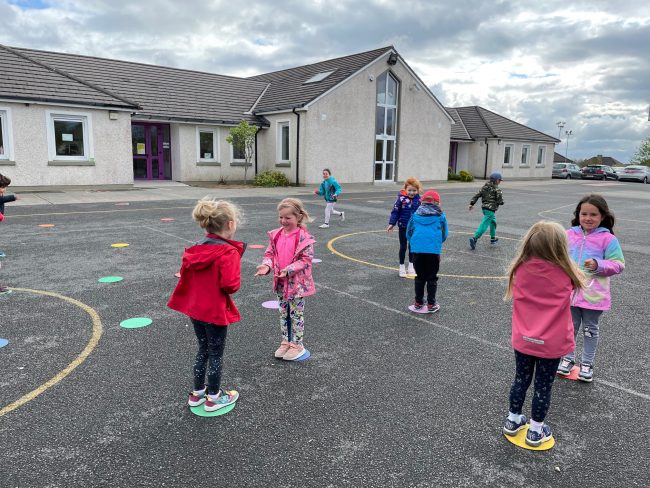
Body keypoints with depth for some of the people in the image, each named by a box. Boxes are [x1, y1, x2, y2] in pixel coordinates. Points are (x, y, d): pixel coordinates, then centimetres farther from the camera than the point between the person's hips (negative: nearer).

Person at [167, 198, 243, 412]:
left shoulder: (196, 249, 1)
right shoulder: (228, 252, -22)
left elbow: (185, 274, 9)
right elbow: (230, 285, -26)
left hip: (195, 308, 7)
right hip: (215, 311, -7)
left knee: (203, 350, 23)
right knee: (216, 354, 10)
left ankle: (197, 393, 35)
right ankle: (214, 398, 25)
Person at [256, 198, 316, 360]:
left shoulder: (304, 238, -17)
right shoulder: (276, 235, 0)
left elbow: (305, 260, -17)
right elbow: (270, 253, 5)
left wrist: (289, 270, -27)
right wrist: (266, 265, -15)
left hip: (297, 282, -6)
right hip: (281, 282, 6)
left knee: (296, 314, 8)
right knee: (284, 313, 17)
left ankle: (297, 345, 22)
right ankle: (286, 342, 32)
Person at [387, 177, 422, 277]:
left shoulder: (418, 199, -4)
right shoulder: (401, 198, -13)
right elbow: (395, 211, -10)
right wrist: (391, 223, -13)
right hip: (403, 227, -3)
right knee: (403, 247, 7)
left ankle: (411, 266, 29)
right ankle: (402, 267, 20)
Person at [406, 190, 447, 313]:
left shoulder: (415, 215, 7)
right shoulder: (440, 216, 5)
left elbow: (408, 233, 10)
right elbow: (444, 235, 9)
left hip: (417, 250, 1)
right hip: (434, 250, -1)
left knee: (420, 277, 13)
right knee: (432, 278, 9)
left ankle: (418, 303, 19)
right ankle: (431, 304, 13)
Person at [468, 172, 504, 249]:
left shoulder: (485, 187, 9)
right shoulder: (497, 189, -10)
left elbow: (477, 195, 4)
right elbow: (500, 201, -12)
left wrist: (472, 203, 4)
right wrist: (499, 203, 10)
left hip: (484, 207, 9)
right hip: (491, 209, -9)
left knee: (493, 222, 27)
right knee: (484, 225, -12)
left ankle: (493, 238, 38)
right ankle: (474, 238, -25)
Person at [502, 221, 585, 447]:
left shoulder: (521, 269, -14)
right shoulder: (565, 274, -18)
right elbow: (579, 279, 5)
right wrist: (565, 261, 11)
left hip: (523, 340, 2)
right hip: (551, 344, -2)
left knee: (521, 380, 21)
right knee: (543, 387, 15)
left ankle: (512, 421, 38)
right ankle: (536, 431, 30)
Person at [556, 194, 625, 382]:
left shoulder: (608, 239, -11)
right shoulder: (569, 235, -1)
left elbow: (618, 264, -9)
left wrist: (598, 265, -23)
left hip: (593, 294, -2)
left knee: (590, 329, 15)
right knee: (570, 327, 17)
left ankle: (587, 363, 31)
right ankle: (568, 358, 34)